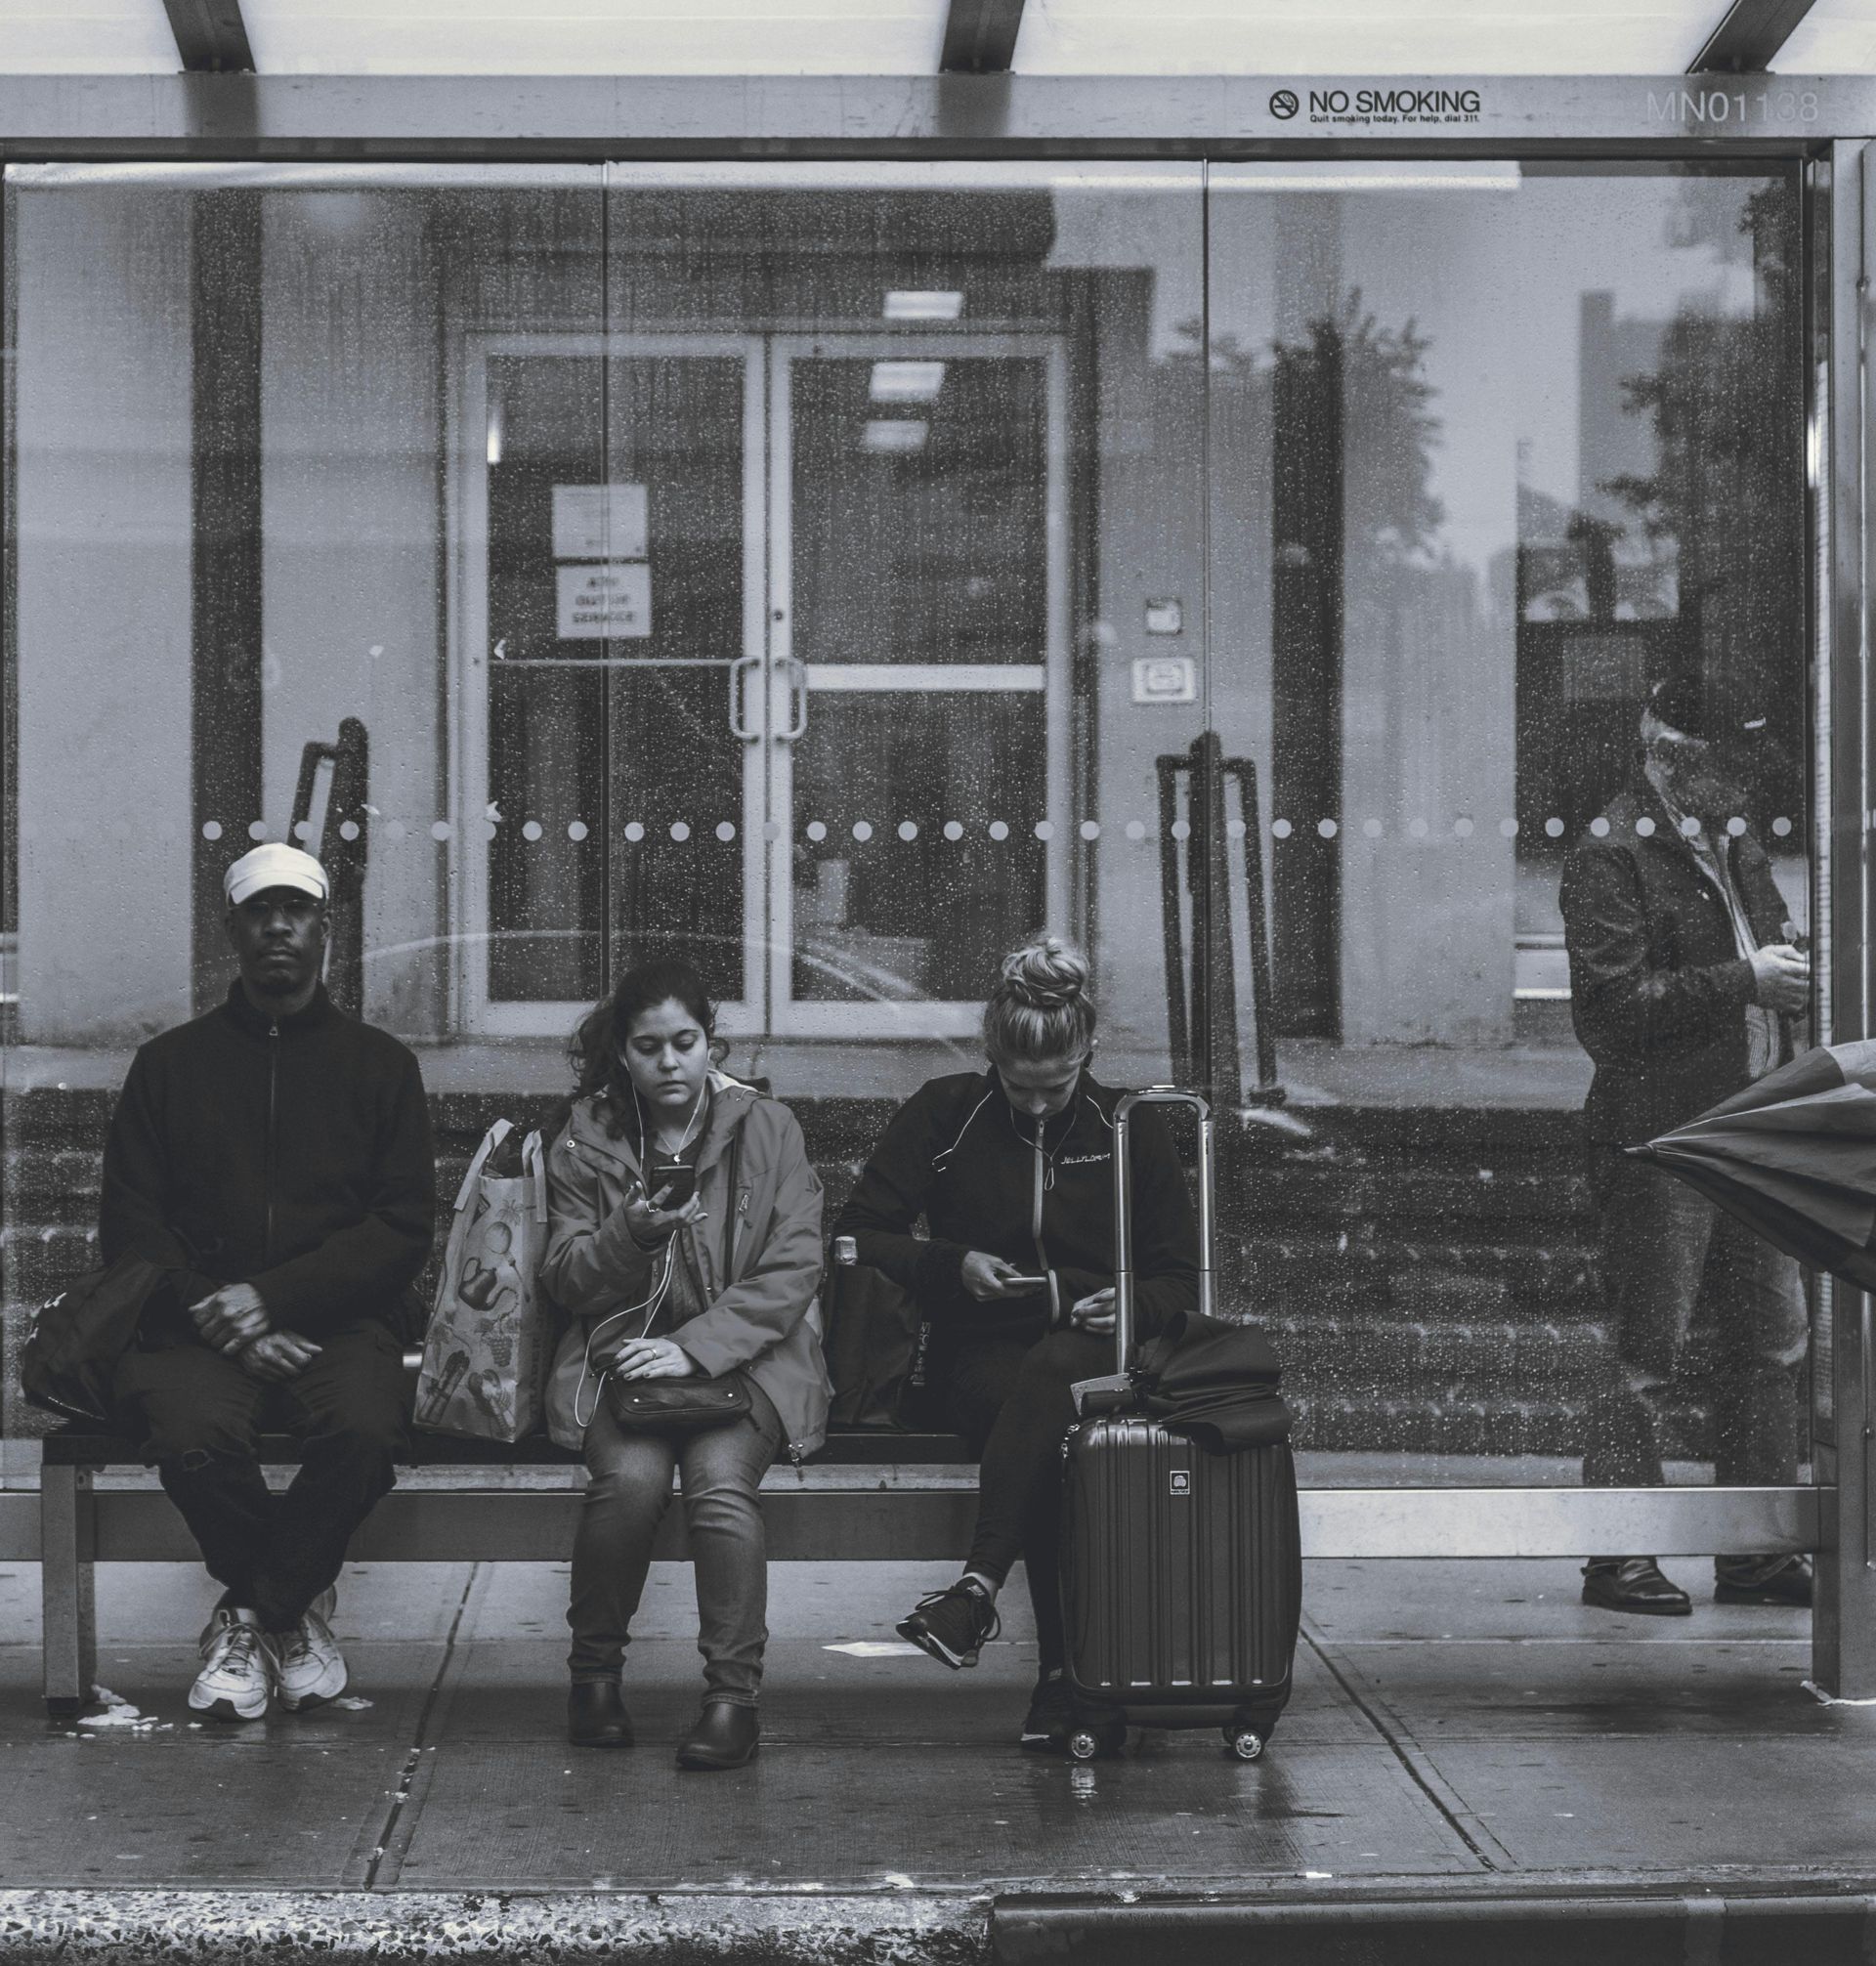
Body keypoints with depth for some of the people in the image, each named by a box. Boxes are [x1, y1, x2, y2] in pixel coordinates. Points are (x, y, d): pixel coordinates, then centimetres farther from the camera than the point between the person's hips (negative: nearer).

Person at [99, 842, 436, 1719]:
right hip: (199, 1322, 0)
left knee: (364, 1431, -33)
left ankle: (252, 1613, -8)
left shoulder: (379, 1063, 12)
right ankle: (296, 1610, -5)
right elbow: (130, 1224, 7)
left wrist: (270, 1295, -11)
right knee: (193, 1433, -33)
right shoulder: (170, 1063, 14)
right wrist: (213, 1313, -11)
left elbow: (405, 1227, 3)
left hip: (341, 1317, 0)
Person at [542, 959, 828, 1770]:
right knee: (632, 1474, -29)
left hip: (742, 1355, -1)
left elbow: (792, 1270, -4)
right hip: (621, 1351, 1)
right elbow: (567, 1282, 7)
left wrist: (695, 1347, -15)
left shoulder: (767, 1129, 3)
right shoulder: (586, 1142, 8)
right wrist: (628, 1235, -15)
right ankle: (595, 1668, -8)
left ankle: (733, 1696, -21)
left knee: (718, 1476, -31)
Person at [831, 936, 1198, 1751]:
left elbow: (1180, 1279, 12)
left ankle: (978, 1587, -47)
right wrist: (954, 1265, -10)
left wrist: (1131, 1303, -11)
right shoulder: (943, 1115, 5)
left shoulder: (1132, 1131, 8)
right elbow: (858, 1234, 6)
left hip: (1096, 1351, 0)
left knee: (1053, 1370, -39)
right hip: (981, 1355, 0)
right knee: (1045, 1416, -36)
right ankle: (1066, 1669, -41)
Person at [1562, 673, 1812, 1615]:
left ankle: (1757, 1553, 16)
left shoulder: (1737, 846, 18)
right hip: (1659, 1138, -8)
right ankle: (1618, 1558, 3)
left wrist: (1792, 976, 7)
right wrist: (1745, 982, -18)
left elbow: (1771, 954, 31)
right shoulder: (1608, 857, -8)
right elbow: (1613, 1007, -18)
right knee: (1646, 1354, -4)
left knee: (1772, 1342, 8)